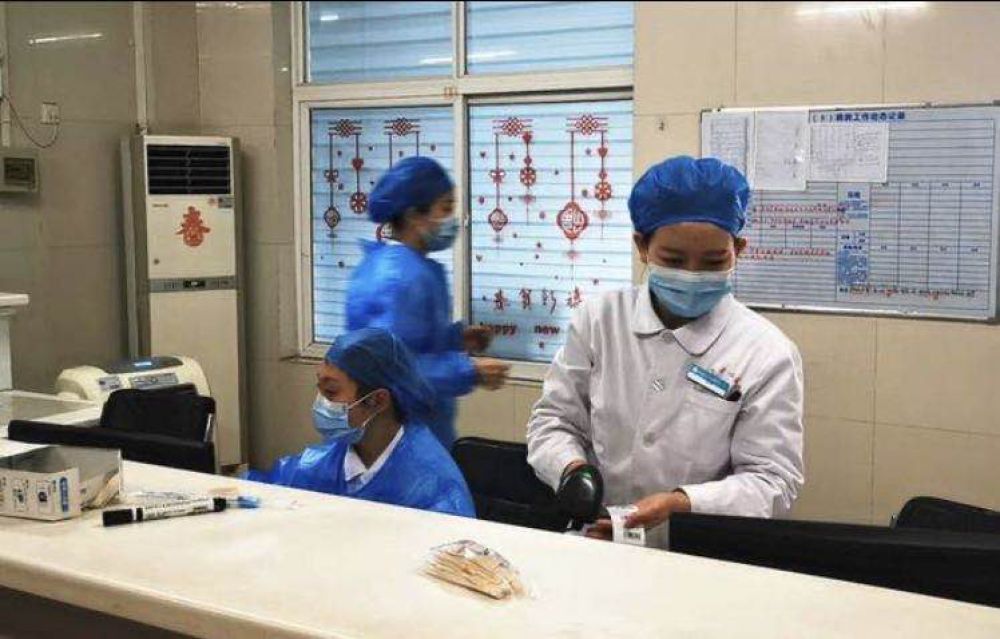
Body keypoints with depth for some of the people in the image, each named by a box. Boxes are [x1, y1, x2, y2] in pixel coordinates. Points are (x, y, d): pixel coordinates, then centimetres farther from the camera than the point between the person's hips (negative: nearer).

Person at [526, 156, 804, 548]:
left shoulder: (768, 354, -3)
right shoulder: (598, 320, 4)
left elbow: (772, 481, -4)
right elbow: (554, 419, 10)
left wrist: (682, 503, -20)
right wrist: (573, 469, -12)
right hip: (595, 546, 1)